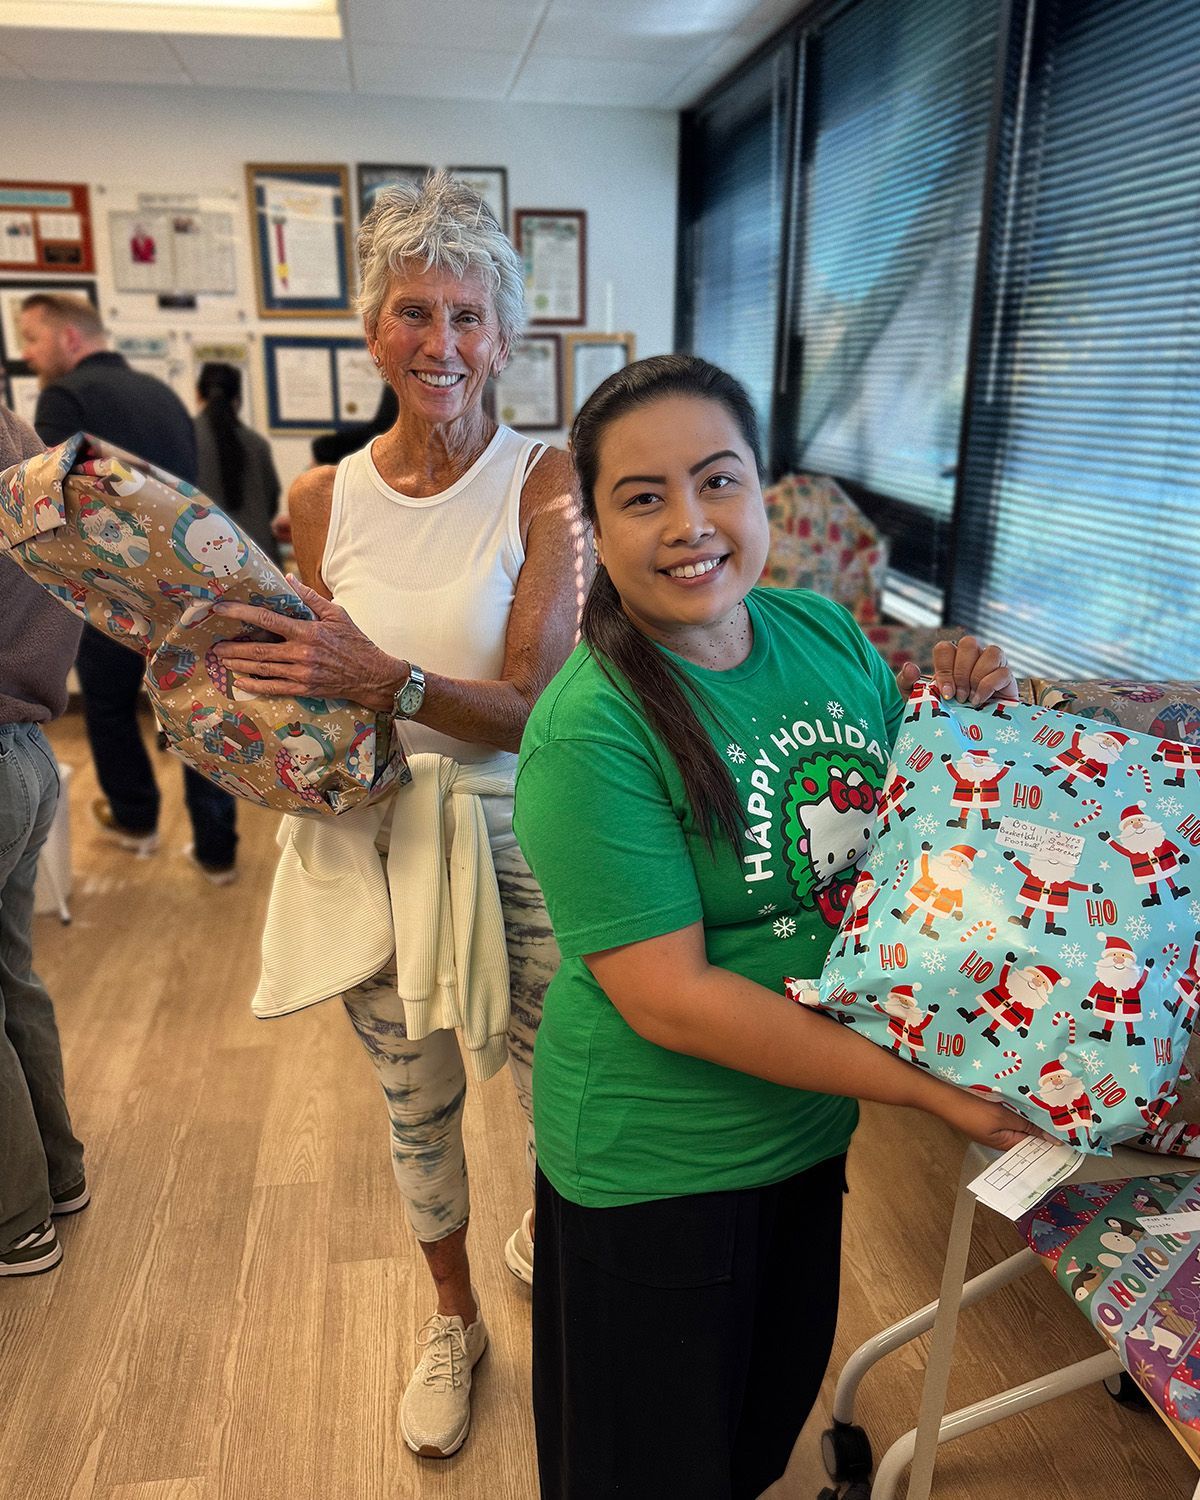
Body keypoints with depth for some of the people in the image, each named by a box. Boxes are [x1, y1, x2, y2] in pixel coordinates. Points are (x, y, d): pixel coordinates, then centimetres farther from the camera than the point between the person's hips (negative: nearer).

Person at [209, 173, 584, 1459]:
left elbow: (533, 706, -18)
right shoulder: (323, 500, 0)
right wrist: (251, 693, -11)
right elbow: (320, 704, 9)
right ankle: (452, 1317, 47)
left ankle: (544, 1237, 53)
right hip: (376, 837, 3)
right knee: (416, 1103, 18)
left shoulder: (543, 483, -10)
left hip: (518, 833, -2)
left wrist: (386, 680, -33)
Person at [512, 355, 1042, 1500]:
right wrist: (932, 1086, -23)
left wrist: (963, 708, -11)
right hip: (656, 1162, -6)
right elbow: (667, 997, -27)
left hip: (811, 1121, 6)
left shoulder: (824, 631, -6)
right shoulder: (589, 734, -26)